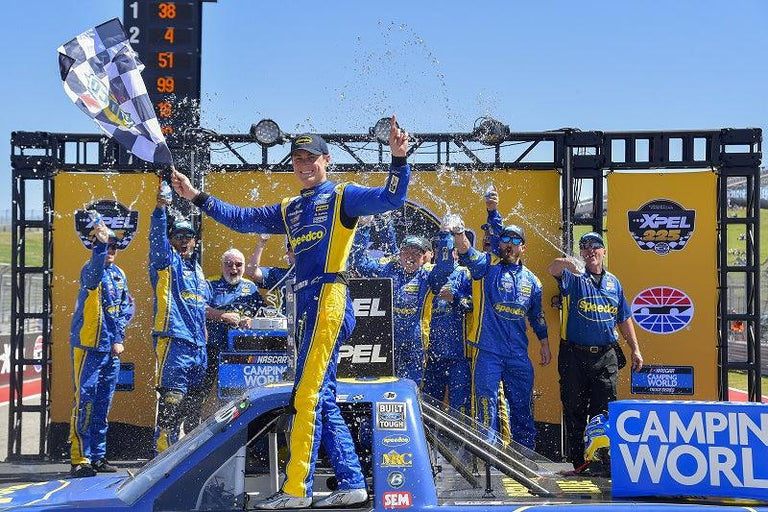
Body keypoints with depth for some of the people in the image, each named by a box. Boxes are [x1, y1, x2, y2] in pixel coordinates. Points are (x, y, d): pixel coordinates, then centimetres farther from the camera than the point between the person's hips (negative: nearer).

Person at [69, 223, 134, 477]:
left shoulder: (119, 274, 13)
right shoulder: (90, 270, -8)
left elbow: (127, 307, 17)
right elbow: (93, 276, -34)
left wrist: (118, 337, 4)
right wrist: (100, 244, -48)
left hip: (111, 350, 7)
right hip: (88, 347, -7)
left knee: (103, 404, 12)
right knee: (85, 401, -8)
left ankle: (98, 456, 20)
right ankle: (80, 459, -4)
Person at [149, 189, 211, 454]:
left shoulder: (197, 270, 23)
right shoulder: (167, 261, 2)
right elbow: (157, 238, -18)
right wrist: (159, 210, -34)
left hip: (198, 347, 7)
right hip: (173, 343, -7)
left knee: (194, 406, 11)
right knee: (171, 405, -12)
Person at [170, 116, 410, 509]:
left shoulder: (342, 196, 3)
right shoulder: (289, 210, 23)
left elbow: (389, 198, -10)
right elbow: (242, 219, 25)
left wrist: (398, 159, -25)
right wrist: (196, 197, 21)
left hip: (328, 300, -8)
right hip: (307, 306, 8)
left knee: (306, 396, -11)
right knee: (323, 400, 8)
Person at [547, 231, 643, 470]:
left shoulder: (613, 282, 15)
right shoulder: (573, 277, 3)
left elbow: (624, 319, 20)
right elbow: (552, 269, -20)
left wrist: (635, 349, 17)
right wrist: (565, 262, -42)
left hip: (605, 357, 2)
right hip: (574, 356, -2)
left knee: (605, 410, 1)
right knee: (575, 410, 3)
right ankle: (578, 461, 12)